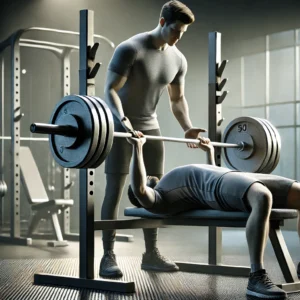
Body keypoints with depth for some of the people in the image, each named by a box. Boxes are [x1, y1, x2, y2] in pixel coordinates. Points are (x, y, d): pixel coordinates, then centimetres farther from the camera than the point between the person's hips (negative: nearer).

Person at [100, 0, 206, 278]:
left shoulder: (178, 60, 2)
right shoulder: (130, 49, -19)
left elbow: (177, 99, 12)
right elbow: (110, 89, -23)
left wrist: (188, 128, -3)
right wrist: (123, 121, -38)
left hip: (150, 127, 7)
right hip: (121, 126, -7)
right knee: (115, 189, -10)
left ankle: (151, 254, 13)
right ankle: (108, 256, -7)